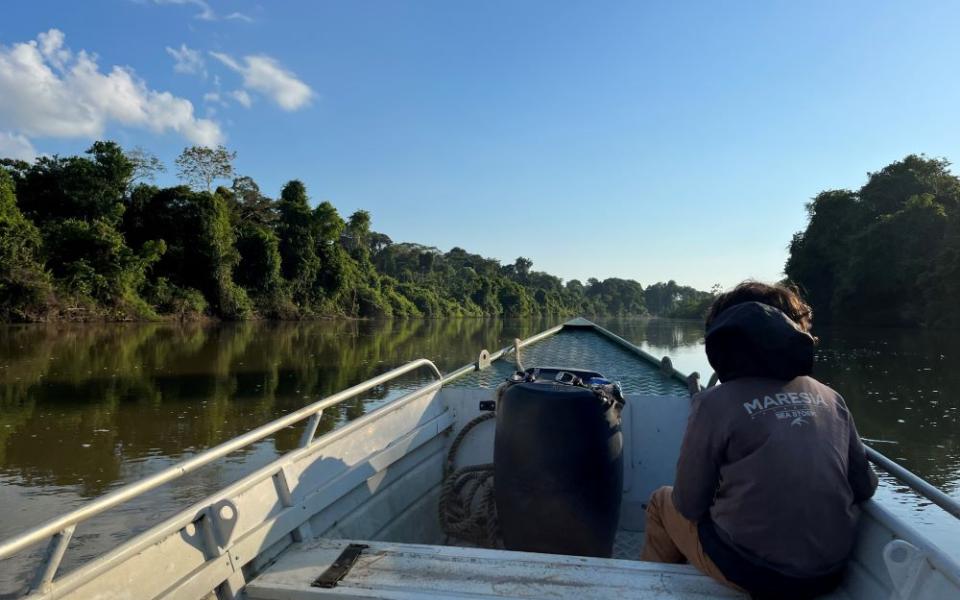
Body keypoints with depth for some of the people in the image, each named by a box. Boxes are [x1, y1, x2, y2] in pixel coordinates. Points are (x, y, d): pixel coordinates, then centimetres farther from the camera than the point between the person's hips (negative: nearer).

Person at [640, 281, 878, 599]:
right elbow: (865, 488, 6)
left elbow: (689, 505, -9)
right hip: (832, 571, 5)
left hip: (755, 571, -5)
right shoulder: (830, 398, -1)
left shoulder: (715, 402, -15)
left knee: (662, 502, 20)